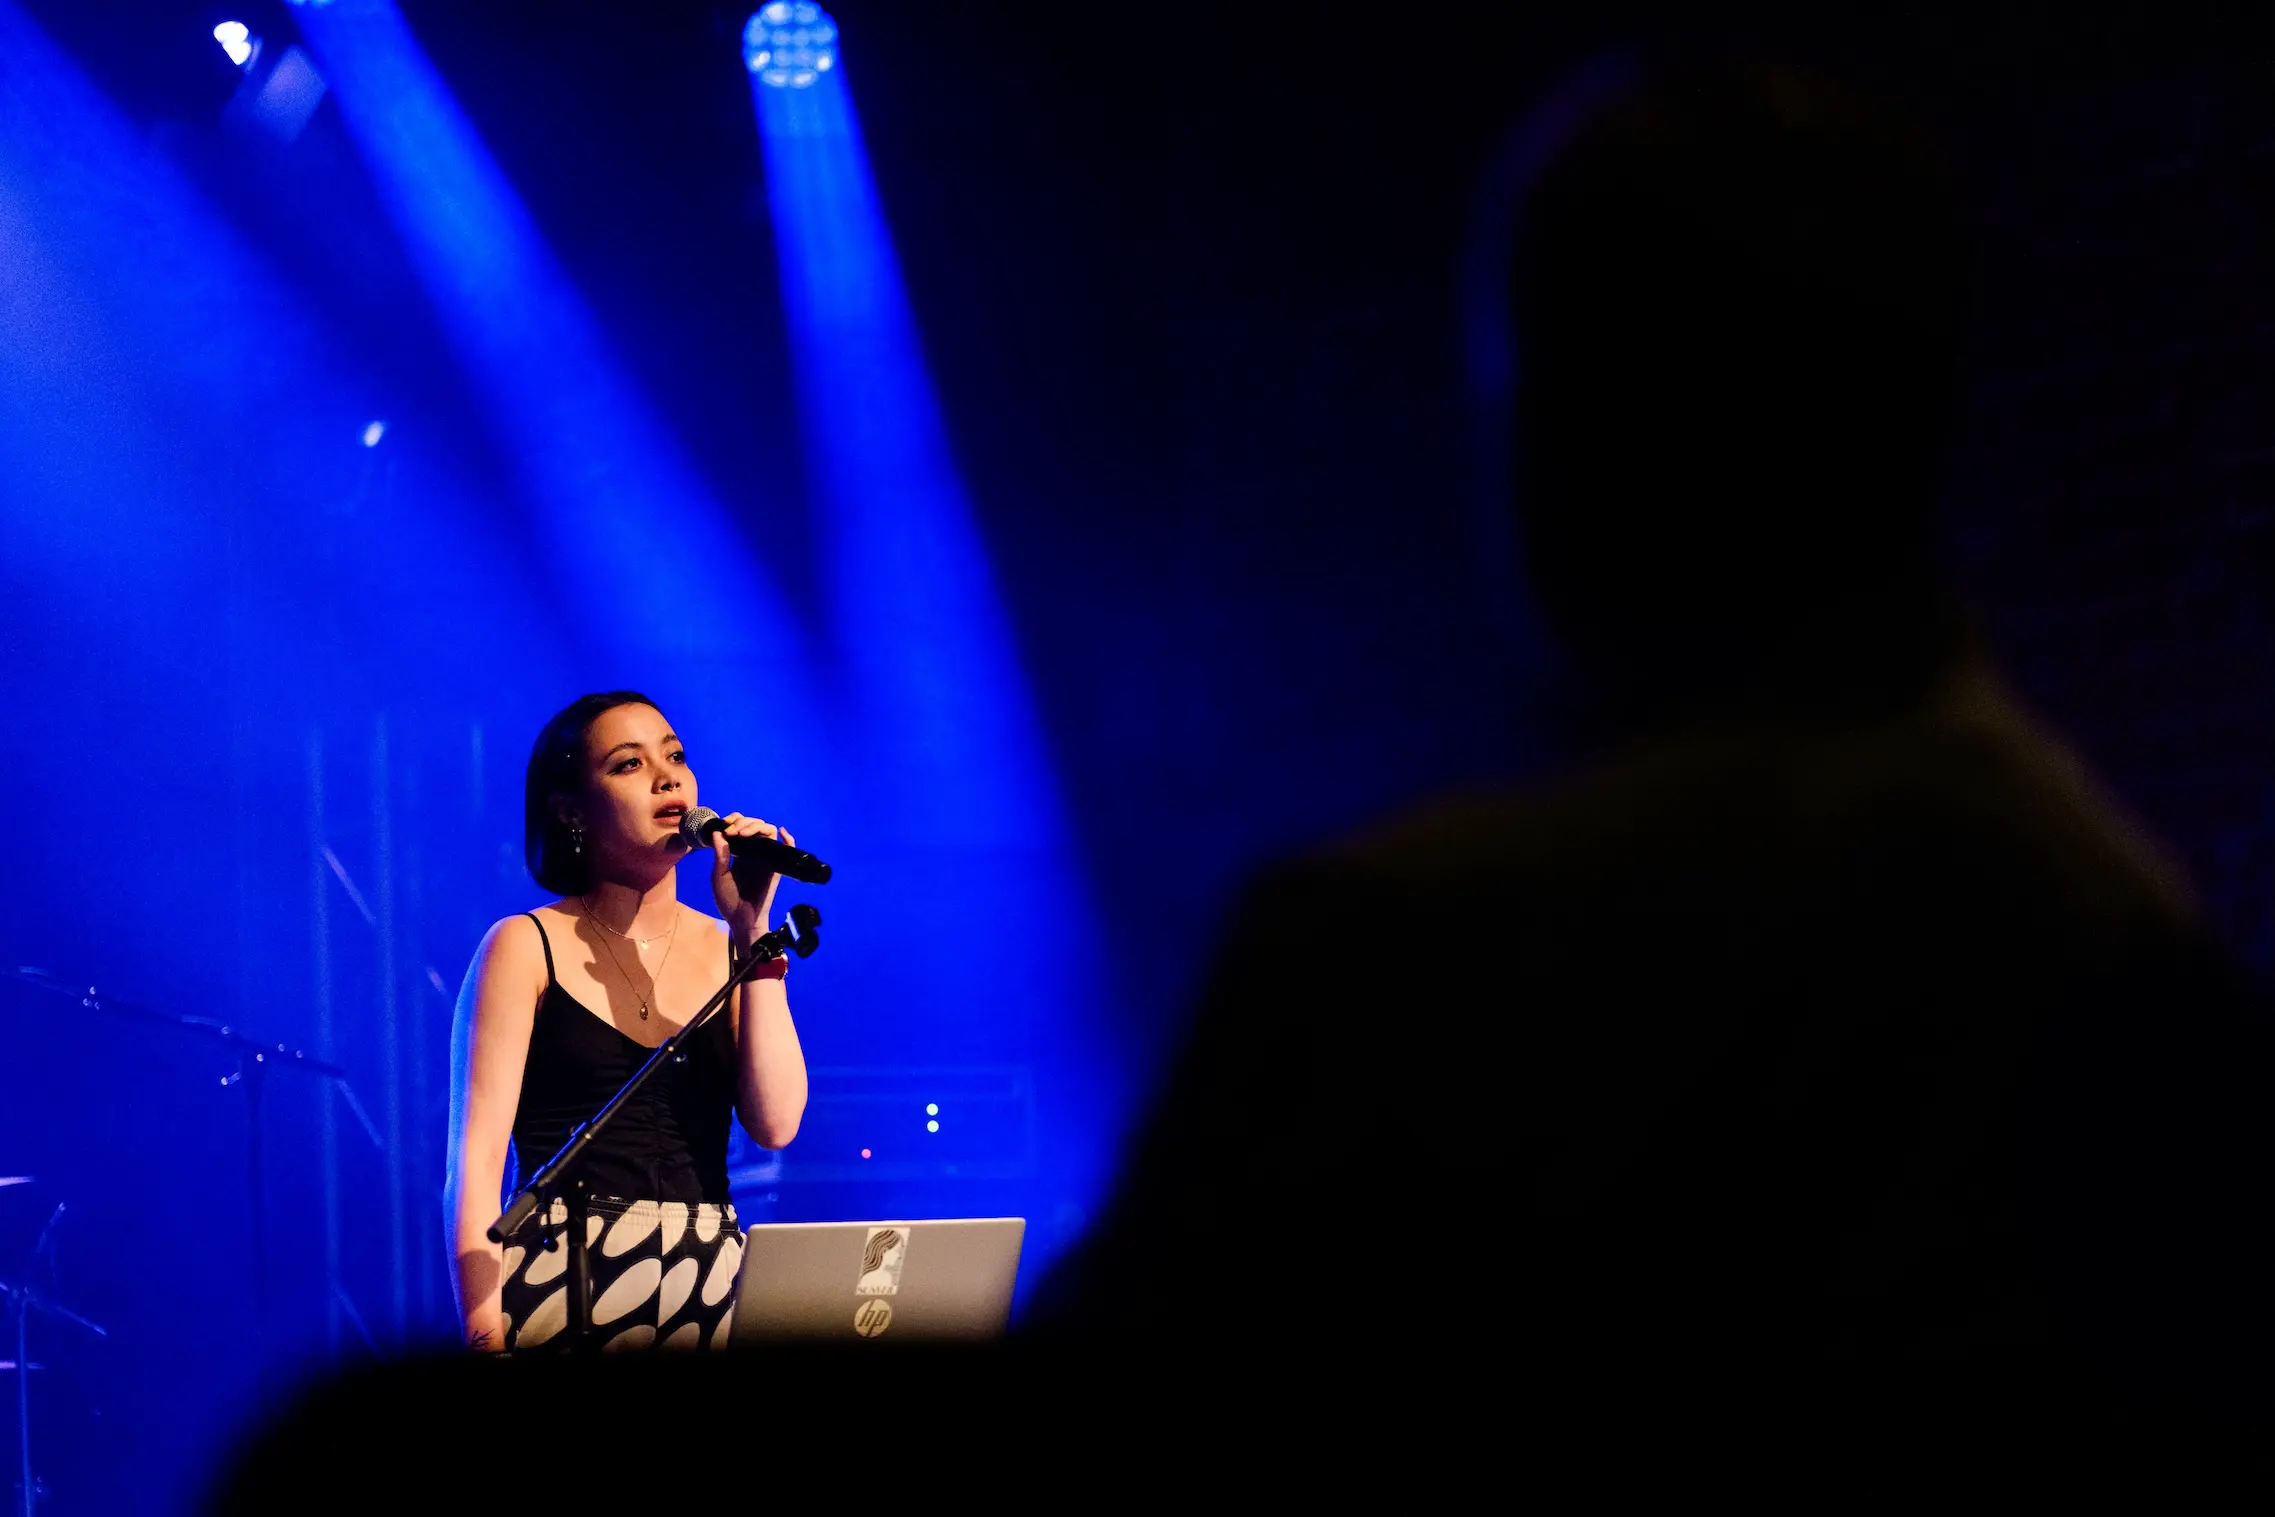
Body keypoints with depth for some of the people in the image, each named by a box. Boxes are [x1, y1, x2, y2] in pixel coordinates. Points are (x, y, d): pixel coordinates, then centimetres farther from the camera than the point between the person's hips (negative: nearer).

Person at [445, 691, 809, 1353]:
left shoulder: (724, 950, 11)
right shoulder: (528, 947, 0)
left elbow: (774, 1123, -4)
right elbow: (477, 1162, -6)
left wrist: (752, 930, -5)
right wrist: (484, 1336, -17)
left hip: (711, 1290, 3)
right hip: (563, 1284, -3)